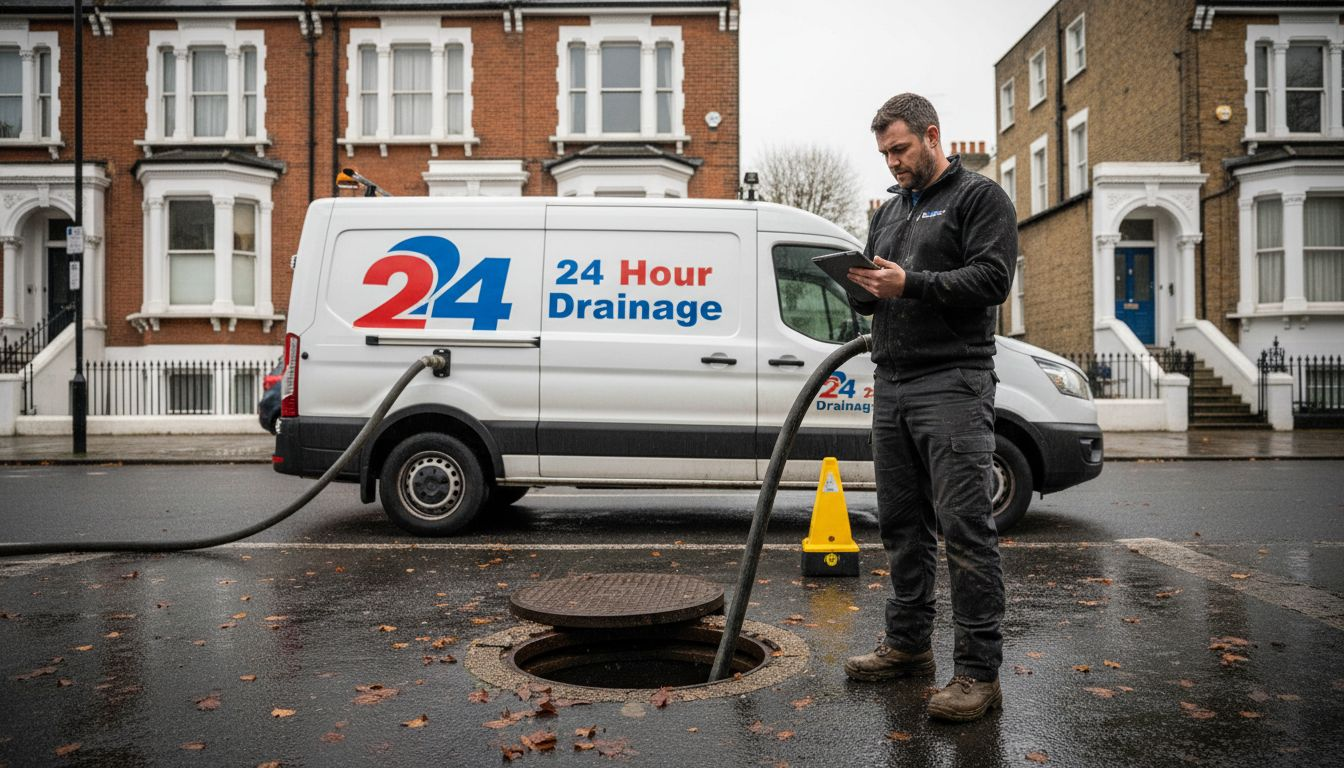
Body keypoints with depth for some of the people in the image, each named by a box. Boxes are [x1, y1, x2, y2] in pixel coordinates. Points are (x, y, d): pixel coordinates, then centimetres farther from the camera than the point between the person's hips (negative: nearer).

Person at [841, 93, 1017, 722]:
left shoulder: (979, 197, 1)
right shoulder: (889, 211, 23)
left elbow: (992, 278, -12)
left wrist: (909, 284, -20)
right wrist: (858, 288, 0)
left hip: (953, 384, -8)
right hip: (892, 385, 8)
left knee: (964, 524, -9)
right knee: (901, 521, 12)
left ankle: (979, 671, -4)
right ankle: (908, 644, 24)